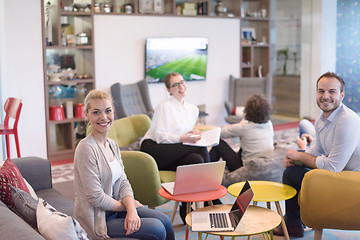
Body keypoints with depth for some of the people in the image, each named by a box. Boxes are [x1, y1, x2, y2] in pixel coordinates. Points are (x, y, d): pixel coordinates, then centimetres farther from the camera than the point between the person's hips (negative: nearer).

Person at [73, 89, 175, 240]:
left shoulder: (113, 145, 7)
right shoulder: (86, 149, -20)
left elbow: (123, 182, 5)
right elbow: (96, 198, -21)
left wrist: (131, 210, -13)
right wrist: (127, 205, -8)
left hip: (116, 207, 8)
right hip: (97, 219, -8)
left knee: (165, 221, -1)